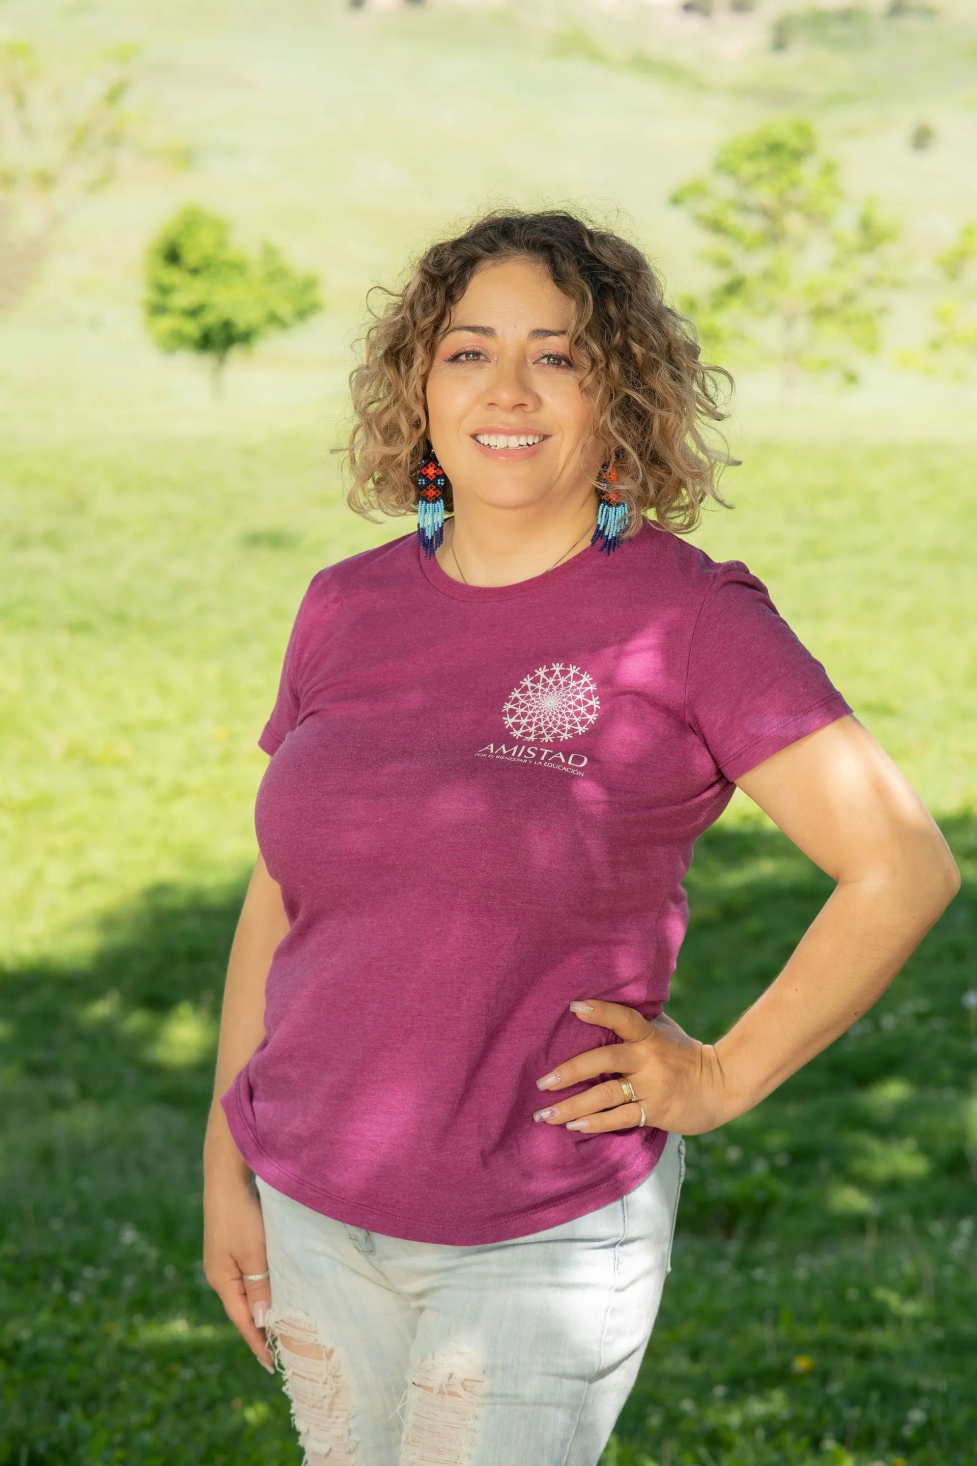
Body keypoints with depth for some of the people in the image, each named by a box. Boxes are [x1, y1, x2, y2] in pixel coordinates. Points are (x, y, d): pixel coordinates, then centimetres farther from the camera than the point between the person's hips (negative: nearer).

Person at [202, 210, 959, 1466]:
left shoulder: (688, 619, -12)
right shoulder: (349, 610, 2)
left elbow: (904, 867, -13)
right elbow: (278, 897, 9)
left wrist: (724, 1078, -10)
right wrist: (227, 1164, 9)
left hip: (548, 1232, -4)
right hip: (316, 1205, 5)